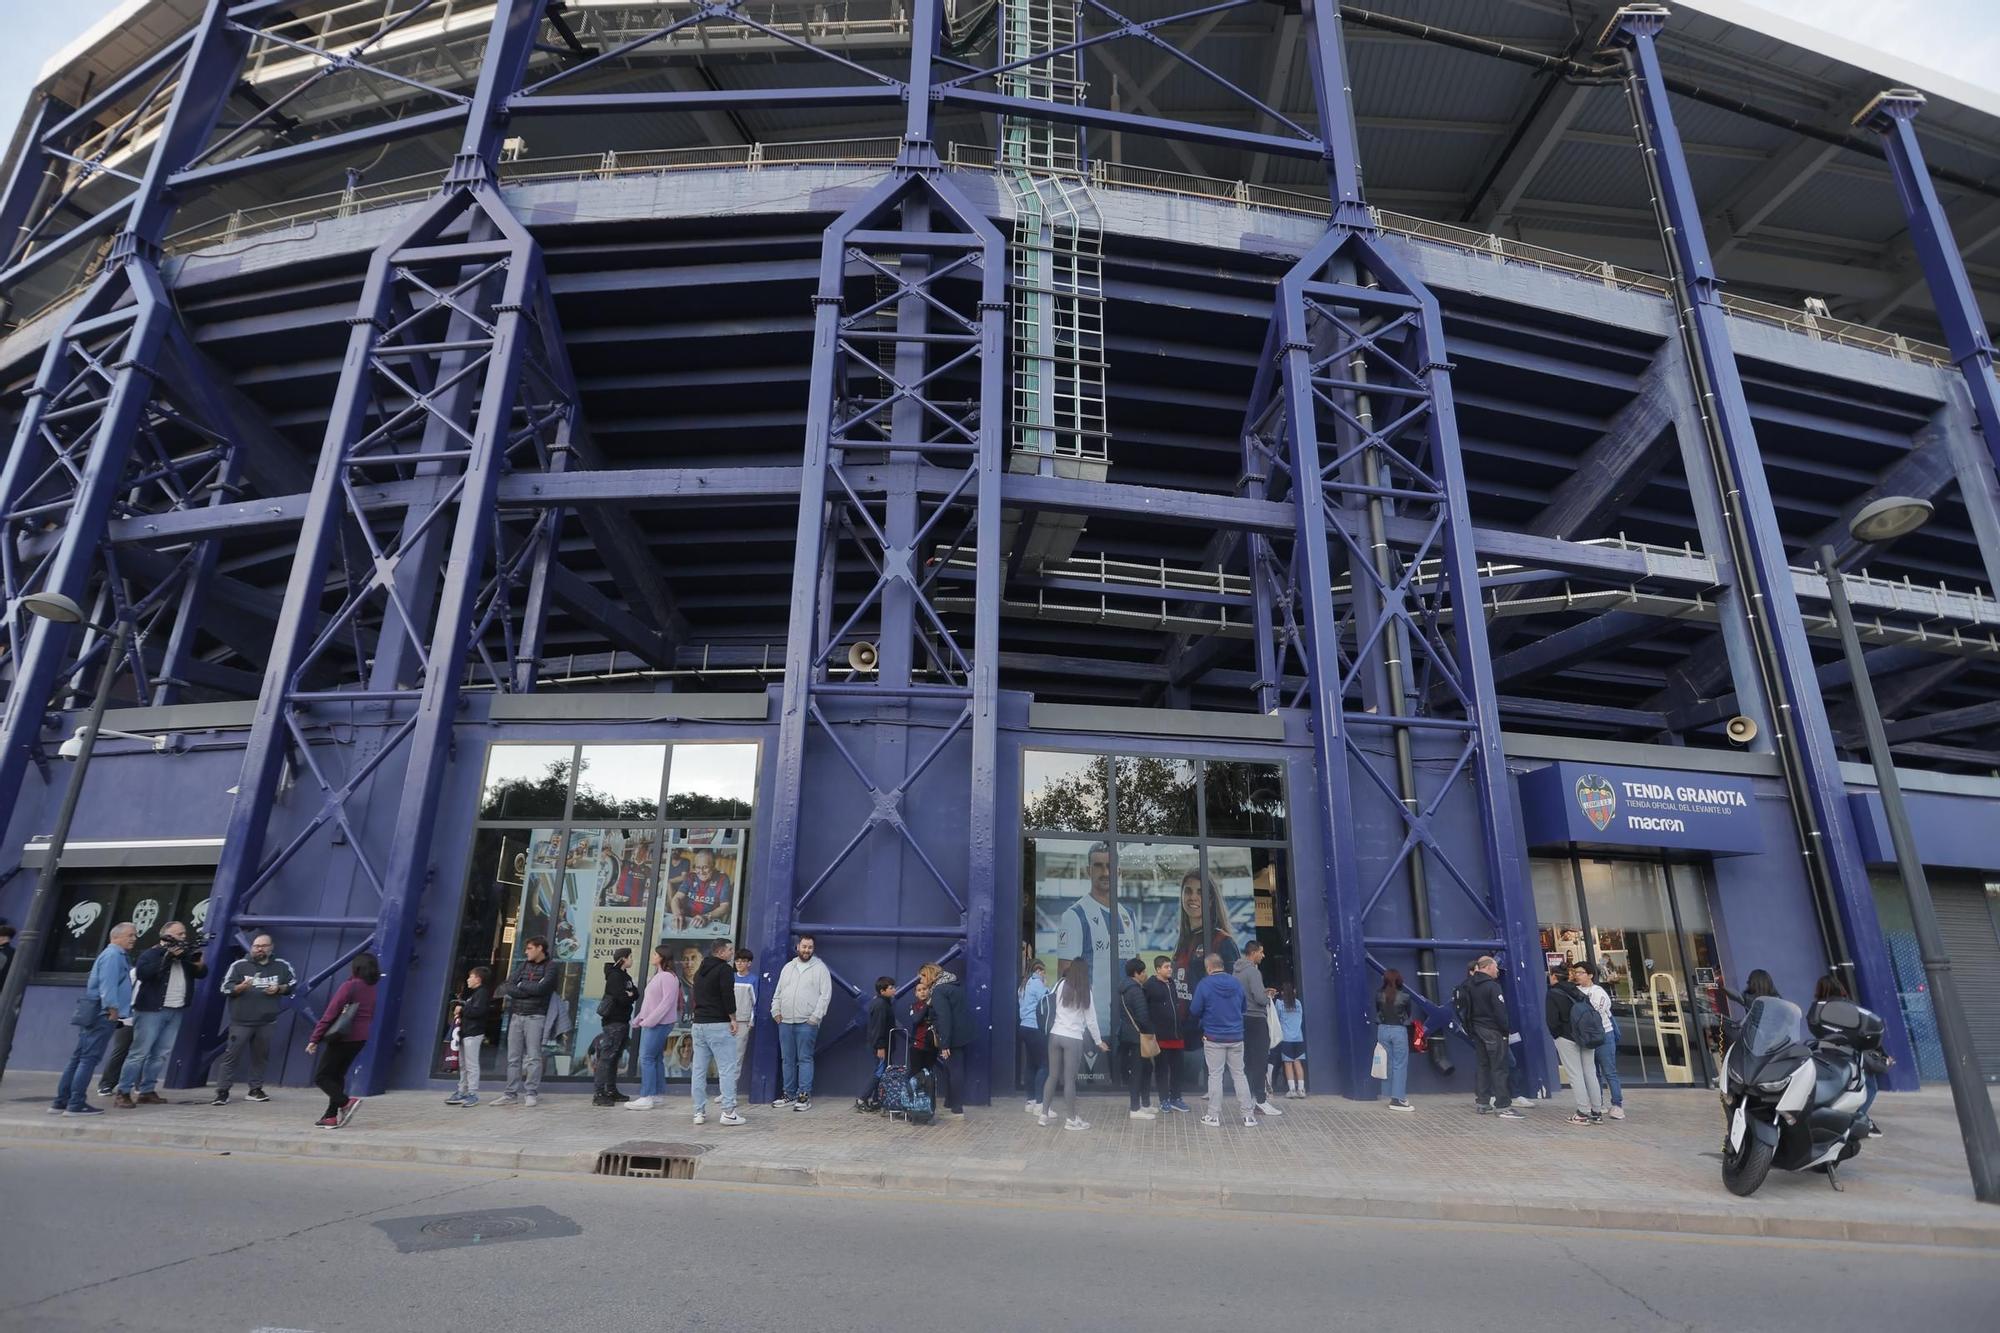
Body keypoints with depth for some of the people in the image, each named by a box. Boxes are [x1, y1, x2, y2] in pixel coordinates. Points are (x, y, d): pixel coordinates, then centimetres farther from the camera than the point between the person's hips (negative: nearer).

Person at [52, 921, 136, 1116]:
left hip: (94, 1014, 10)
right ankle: (76, 1104, -7)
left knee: (78, 1058, 12)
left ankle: (60, 1102, 17)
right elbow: (107, 985, -20)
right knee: (89, 1058, -8)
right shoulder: (112, 955, -12)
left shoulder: (118, 955, 19)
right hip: (101, 1014, -10)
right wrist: (113, 1010, -17)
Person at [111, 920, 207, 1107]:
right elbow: (142, 973, -22)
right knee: (140, 1053, -5)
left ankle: (147, 1091, 14)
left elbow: (202, 973, 11)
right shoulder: (151, 954, -4)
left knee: (161, 1054, 7)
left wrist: (198, 962, -9)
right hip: (151, 1011, -6)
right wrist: (167, 957, -23)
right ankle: (123, 1092, 1)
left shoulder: (185, 954, 12)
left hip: (176, 1012, 6)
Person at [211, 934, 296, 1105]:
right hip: (241, 1021, -2)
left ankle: (255, 1090, 18)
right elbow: (225, 988, -4)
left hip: (266, 1022, 2)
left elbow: (293, 983, 12)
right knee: (231, 1056, -4)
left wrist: (279, 988, -7)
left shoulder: (282, 966, 4)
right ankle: (222, 1092, 3)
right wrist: (240, 987, -24)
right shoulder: (239, 965, -2)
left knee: (261, 1057, 9)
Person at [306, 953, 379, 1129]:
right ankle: (332, 1116, 14)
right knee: (337, 1076, 17)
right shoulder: (372, 990, 9)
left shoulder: (350, 986, -14)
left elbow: (330, 1013, -16)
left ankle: (346, 1102, -14)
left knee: (321, 1077, 2)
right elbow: (370, 1015, 13)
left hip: (343, 1038, -7)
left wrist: (314, 1039, -13)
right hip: (360, 1039, 7)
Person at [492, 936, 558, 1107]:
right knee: (513, 1057, 7)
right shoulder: (524, 965, 14)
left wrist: (521, 986, -2)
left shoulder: (551, 967, -1)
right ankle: (511, 1094, 12)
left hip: (535, 1017, -5)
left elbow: (540, 988, -16)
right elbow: (506, 988, 3)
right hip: (516, 1016, 5)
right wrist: (530, 990, -10)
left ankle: (532, 1093, 3)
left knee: (533, 1056, -4)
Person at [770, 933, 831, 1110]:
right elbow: (778, 993, 18)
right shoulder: (788, 967, 14)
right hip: (785, 1022, 5)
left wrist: (816, 1016, -12)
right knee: (787, 1059, 10)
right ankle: (789, 1095, 18)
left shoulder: (820, 967, -1)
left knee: (805, 1059, -4)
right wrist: (776, 1011, 6)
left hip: (807, 1023, -5)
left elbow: (826, 994, -6)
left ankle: (804, 1096, 0)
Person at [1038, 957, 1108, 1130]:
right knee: (1069, 1079, 2)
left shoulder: (1060, 985, -1)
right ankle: (1071, 1119, 10)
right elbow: (1091, 1020, -2)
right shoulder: (1085, 992, -6)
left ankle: (1043, 1114, 16)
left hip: (1055, 1035, 3)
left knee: (1053, 1076, 12)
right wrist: (1099, 1041, 11)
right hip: (1073, 1039, -3)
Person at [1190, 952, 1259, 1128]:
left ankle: (1214, 1115, 9)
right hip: (1236, 1037, 3)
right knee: (1239, 1074, 11)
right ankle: (1249, 1115, 11)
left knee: (1215, 1076, 5)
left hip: (1214, 1038, -3)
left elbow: (1194, 1010, -10)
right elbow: (1244, 1007, 12)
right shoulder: (1236, 983, 0)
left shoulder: (1205, 984, -12)